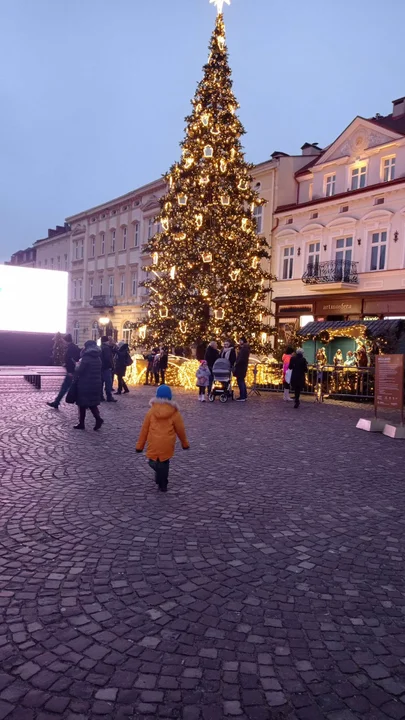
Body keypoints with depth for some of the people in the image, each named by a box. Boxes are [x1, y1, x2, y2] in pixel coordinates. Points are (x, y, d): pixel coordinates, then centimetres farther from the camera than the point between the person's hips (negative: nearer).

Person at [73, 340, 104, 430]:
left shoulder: (86, 358, -14)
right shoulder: (98, 358, 9)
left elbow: (79, 370, -16)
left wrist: (75, 379, 0)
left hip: (85, 384, -6)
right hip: (96, 384, 7)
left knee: (82, 404, 4)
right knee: (92, 403, 13)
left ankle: (81, 423, 10)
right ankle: (98, 418, -6)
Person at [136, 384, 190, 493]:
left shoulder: (151, 411, 0)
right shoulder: (174, 413, -3)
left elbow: (144, 429, 3)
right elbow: (180, 429, 5)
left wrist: (139, 445, 11)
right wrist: (185, 443, 21)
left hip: (153, 444, 0)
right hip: (167, 444, 0)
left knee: (154, 462, 16)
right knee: (164, 463, 13)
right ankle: (162, 485, 10)